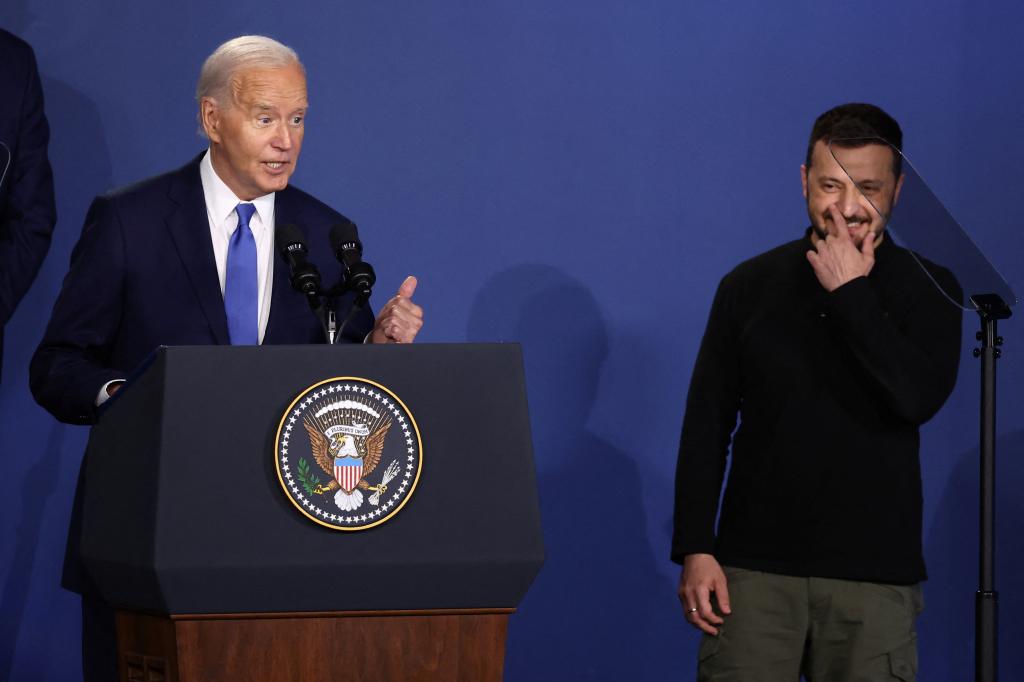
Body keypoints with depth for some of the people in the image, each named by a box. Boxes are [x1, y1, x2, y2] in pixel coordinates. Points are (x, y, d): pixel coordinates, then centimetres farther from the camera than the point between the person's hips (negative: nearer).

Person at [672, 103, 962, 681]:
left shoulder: (927, 289, 2)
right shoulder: (751, 285, 7)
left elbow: (919, 396, -16)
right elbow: (706, 427, 7)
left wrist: (849, 292, -12)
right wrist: (695, 550, -1)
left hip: (874, 573, -1)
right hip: (755, 566, 1)